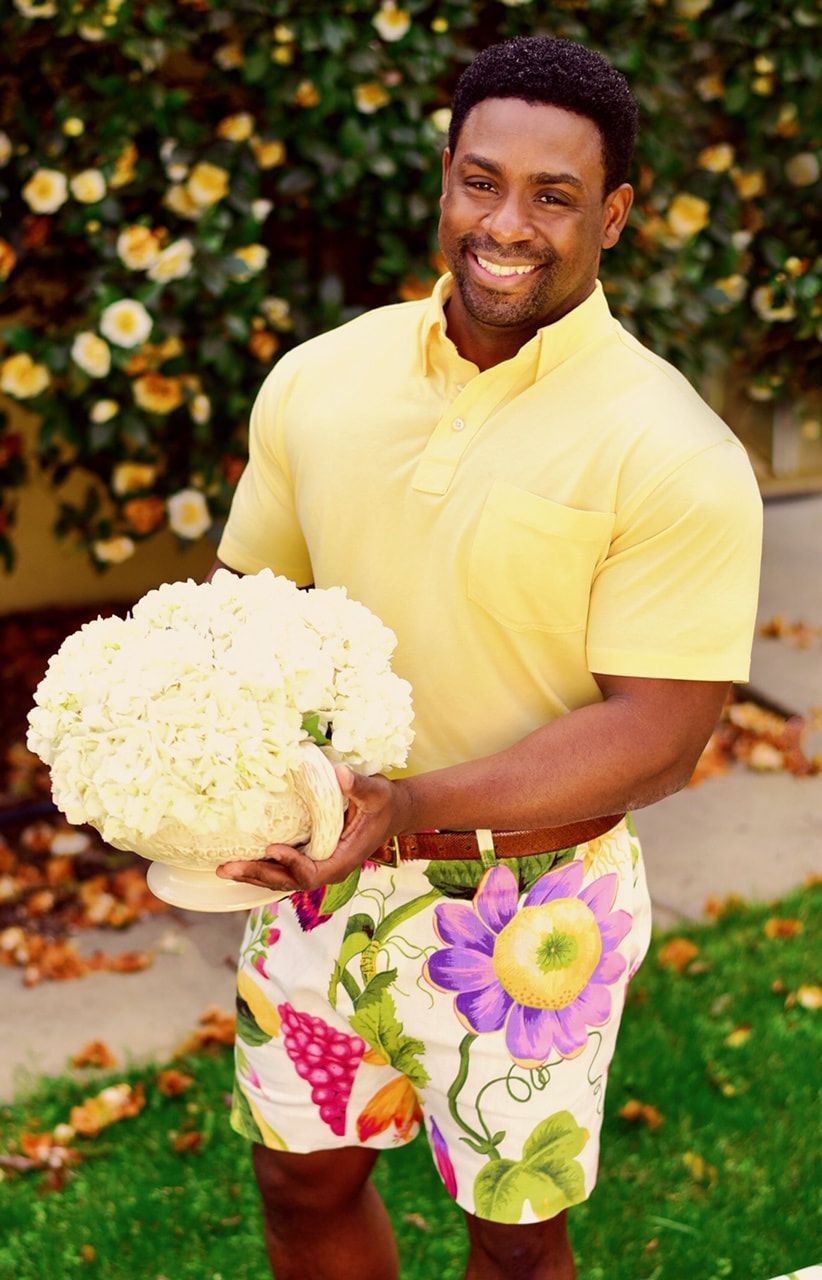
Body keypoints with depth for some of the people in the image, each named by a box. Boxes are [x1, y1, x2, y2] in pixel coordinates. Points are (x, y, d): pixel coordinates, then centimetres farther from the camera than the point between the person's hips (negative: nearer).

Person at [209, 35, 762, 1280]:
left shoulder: (675, 455, -17)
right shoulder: (318, 379, -2)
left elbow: (656, 736, -19)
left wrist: (412, 803, -30)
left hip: (524, 903, -4)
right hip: (316, 871, 4)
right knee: (303, 1180, 21)